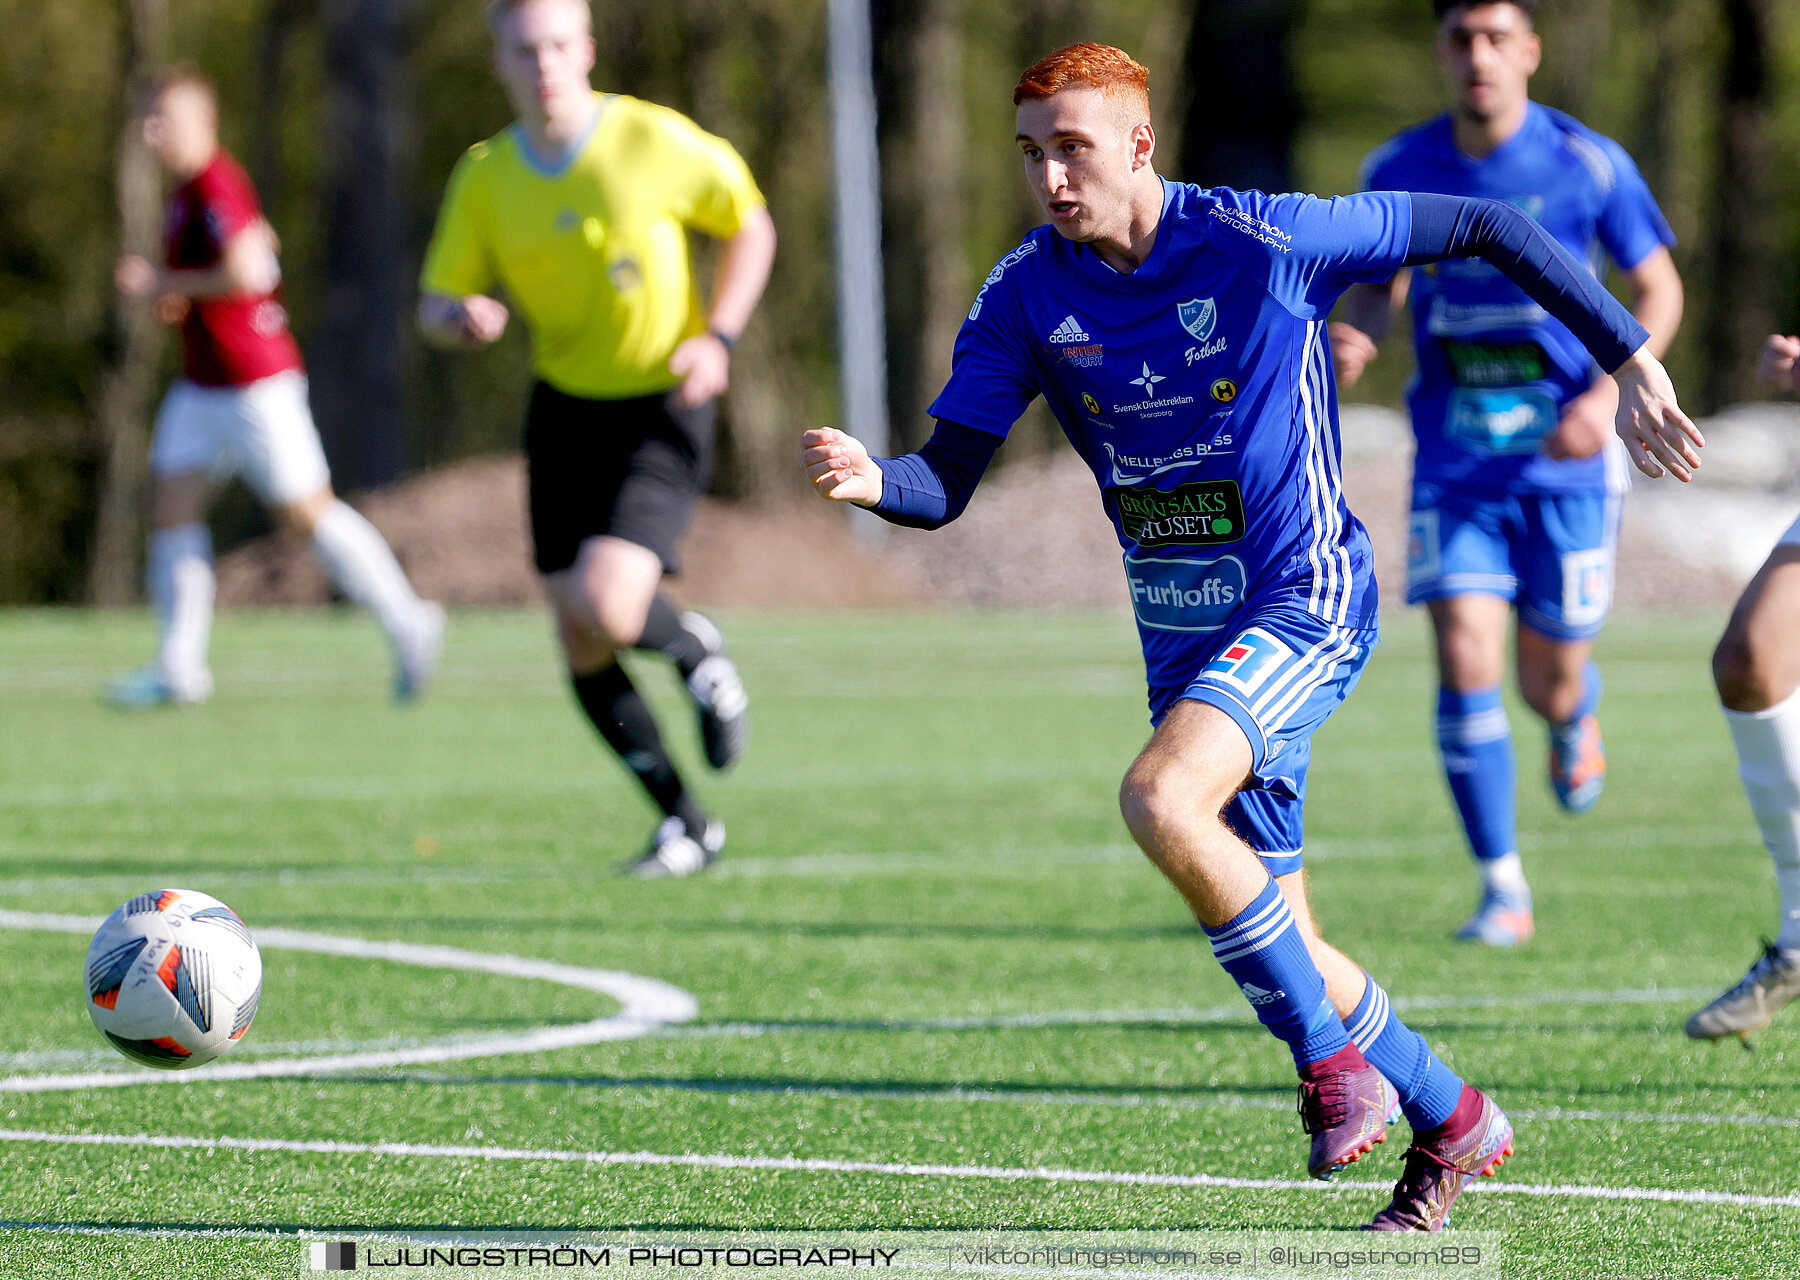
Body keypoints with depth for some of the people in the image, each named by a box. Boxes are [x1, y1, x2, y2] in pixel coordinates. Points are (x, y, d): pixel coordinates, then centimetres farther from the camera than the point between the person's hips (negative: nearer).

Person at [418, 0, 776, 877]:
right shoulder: (484, 179, -3)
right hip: (563, 410, 4)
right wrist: (463, 318, -21)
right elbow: (435, 307, 4)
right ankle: (685, 823, 20)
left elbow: (751, 227, 2)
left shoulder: (655, 141, -13)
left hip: (660, 412, -4)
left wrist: (717, 337, -11)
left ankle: (698, 654, 11)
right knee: (583, 654, 3)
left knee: (603, 607, -24)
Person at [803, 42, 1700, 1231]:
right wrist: (872, 479, -29)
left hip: (1304, 602, -6)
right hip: (1181, 632, 6)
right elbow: (946, 483, -5)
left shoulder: (1262, 242, -15)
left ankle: (1332, 1058, -13)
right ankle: (1456, 1124, 29)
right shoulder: (1028, 295, -3)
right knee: (1275, 946, 8)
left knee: (1159, 800, -30)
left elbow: (1480, 226, -6)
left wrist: (1629, 357, -6)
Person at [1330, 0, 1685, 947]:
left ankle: (1576, 722, 48)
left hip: (1566, 461, -1)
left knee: (1550, 686, 7)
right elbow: (1381, 281, 14)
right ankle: (1504, 893, -4)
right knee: (1465, 669, -14)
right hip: (1455, 467, 1)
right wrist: (1355, 337, -10)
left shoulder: (1587, 165, -10)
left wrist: (1608, 396, -17)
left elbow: (1658, 289, -1)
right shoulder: (1398, 172, -2)